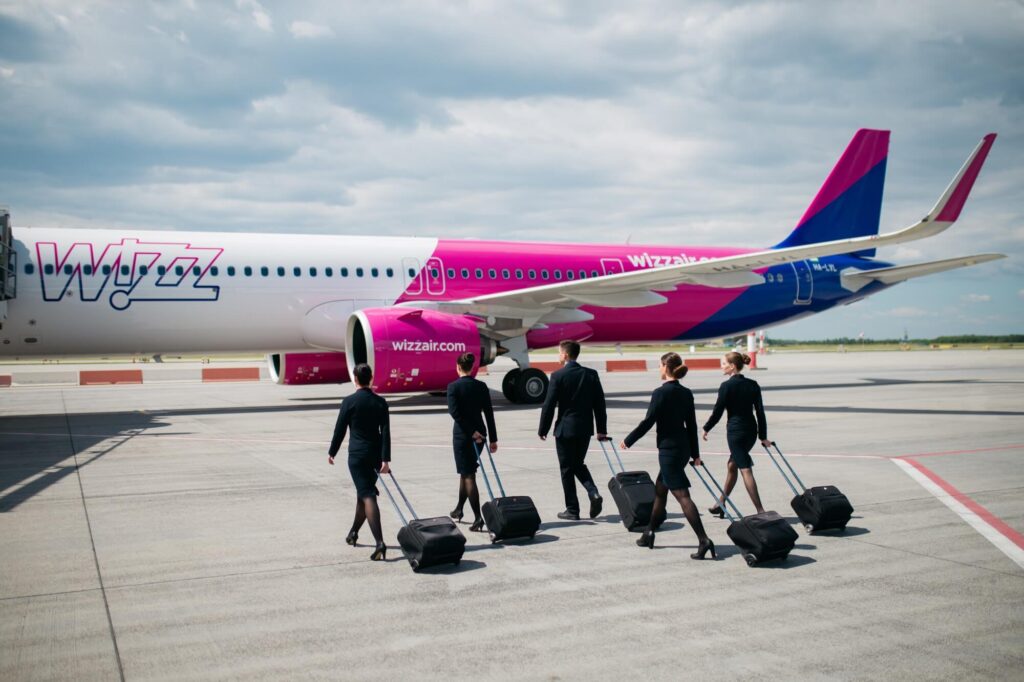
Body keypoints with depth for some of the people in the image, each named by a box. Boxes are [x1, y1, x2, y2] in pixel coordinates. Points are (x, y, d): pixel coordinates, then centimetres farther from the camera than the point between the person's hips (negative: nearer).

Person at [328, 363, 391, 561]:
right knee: (364, 494, 22)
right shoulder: (381, 402, 2)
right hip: (376, 455, 5)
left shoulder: (349, 402, -9)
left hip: (357, 455, -5)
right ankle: (353, 533, 39)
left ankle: (380, 543, -22)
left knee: (368, 497, -10)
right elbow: (385, 432, -3)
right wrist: (386, 459, -4)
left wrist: (331, 452, 10)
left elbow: (340, 429, -4)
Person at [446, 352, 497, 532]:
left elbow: (454, 412, -18)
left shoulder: (453, 386, -9)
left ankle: (478, 517, -8)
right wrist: (493, 439, 7)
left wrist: (471, 432, -16)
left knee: (468, 475, -2)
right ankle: (459, 509, 34)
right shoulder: (481, 386, 3)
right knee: (466, 471, 21)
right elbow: (488, 413, 3)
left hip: (462, 434, -5)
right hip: (480, 433, 5)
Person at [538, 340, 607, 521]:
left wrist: (543, 429, 0)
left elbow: (549, 405, -9)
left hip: (565, 428, -5)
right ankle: (593, 494, -1)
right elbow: (599, 403, 5)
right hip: (585, 428, 5)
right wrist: (602, 429, 11)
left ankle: (572, 510, 9)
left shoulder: (558, 376, -11)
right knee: (578, 464, 21)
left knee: (567, 469, 5)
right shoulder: (591, 374, 3)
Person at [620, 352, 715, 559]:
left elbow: (648, 422, -12)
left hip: (668, 450, -8)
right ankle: (649, 534, 30)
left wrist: (628, 440, 0)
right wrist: (695, 453, 18)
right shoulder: (686, 393, 8)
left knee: (682, 495, -9)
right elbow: (692, 425, 11)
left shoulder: (661, 393, -15)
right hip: (683, 449, 8)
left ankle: (704, 540, -15)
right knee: (659, 490, 20)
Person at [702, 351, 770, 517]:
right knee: (732, 465, 20)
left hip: (735, 431, -7)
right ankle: (721, 503, 31)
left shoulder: (727, 386, -12)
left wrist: (706, 428, 6)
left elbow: (718, 411, -9)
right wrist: (763, 436, 8)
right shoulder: (753, 385, 5)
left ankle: (760, 510, -11)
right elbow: (760, 412, 4)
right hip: (751, 430, 7)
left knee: (745, 470, -6)